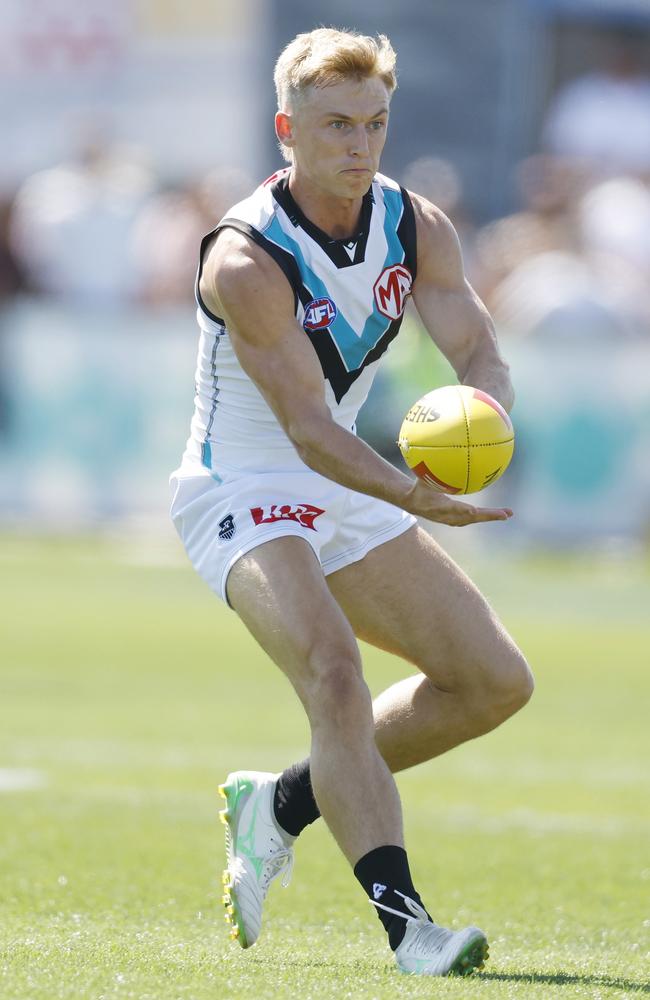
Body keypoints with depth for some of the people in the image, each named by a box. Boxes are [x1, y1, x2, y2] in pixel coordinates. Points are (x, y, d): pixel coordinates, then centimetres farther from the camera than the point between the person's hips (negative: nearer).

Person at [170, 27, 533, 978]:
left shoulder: (418, 228, -4)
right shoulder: (245, 259, -24)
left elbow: (478, 349, -13)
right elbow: (305, 423, -28)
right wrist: (414, 496, -44)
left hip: (346, 495, 7)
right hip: (241, 496, -7)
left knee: (496, 682, 4)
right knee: (334, 674, -29)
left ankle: (283, 801, 16)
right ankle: (404, 921, -35)